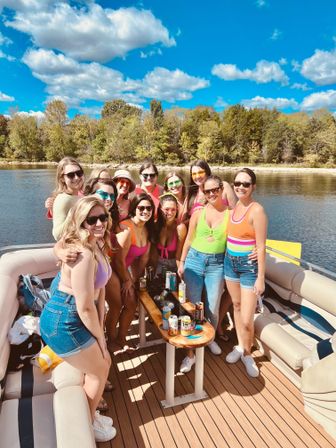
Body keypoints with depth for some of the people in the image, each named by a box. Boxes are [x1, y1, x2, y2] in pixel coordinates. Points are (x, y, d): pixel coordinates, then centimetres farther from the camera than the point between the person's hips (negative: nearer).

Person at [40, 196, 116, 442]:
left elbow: (100, 291, 6)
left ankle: (90, 414, 45)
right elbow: (85, 308, -25)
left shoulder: (97, 246, 3)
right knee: (98, 371, 10)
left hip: (71, 318, 9)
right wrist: (100, 339, -9)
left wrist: (100, 330, 5)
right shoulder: (84, 255, -29)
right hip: (63, 321, -9)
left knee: (103, 364, 22)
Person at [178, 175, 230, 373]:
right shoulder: (199, 212, 0)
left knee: (213, 308, 11)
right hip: (195, 260, 1)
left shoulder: (230, 213, -4)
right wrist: (182, 262, 8)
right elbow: (189, 239, 7)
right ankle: (190, 353, 16)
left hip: (217, 264, 0)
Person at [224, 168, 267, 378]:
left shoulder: (257, 210, -18)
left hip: (249, 266, -6)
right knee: (237, 306, 19)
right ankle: (240, 346, 38)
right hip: (230, 262, 6)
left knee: (247, 319, -1)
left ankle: (247, 353, 27)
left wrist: (261, 278, -15)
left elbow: (261, 247, -17)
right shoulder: (234, 207, 3)